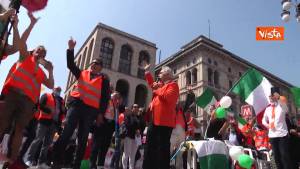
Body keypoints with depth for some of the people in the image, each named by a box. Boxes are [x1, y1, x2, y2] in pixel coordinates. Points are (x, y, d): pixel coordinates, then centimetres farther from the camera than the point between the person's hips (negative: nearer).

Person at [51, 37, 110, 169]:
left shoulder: (104, 80, 9)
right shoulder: (82, 73, 17)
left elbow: (105, 98, 3)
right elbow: (70, 64, 12)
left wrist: (101, 113, -4)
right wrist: (71, 49, 3)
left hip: (91, 110, -1)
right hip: (76, 104, 1)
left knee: (83, 138, 5)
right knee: (66, 133, -9)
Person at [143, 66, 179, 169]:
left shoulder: (173, 85, -2)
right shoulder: (161, 85, 24)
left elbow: (169, 97, -21)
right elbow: (152, 86, 45)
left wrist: (158, 89, -9)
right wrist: (148, 76, 37)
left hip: (164, 121, -9)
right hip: (154, 120, 9)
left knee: (162, 147, -5)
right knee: (150, 146, 12)